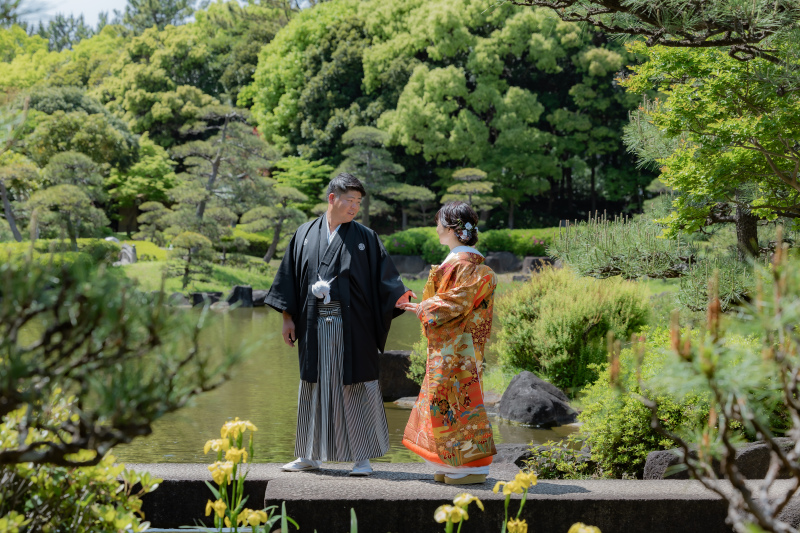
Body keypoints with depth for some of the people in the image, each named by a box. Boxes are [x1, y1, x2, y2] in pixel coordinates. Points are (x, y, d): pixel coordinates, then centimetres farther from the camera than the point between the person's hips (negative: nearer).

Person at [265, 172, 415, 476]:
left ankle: (362, 457, 8)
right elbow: (290, 277, 10)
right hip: (314, 326, 2)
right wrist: (288, 318, 6)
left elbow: (384, 277, -4)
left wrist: (399, 297, -22)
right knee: (314, 387, 11)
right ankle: (310, 455, 22)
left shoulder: (365, 238, 2)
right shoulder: (305, 235, 8)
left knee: (356, 388, -1)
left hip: (352, 326, -2)